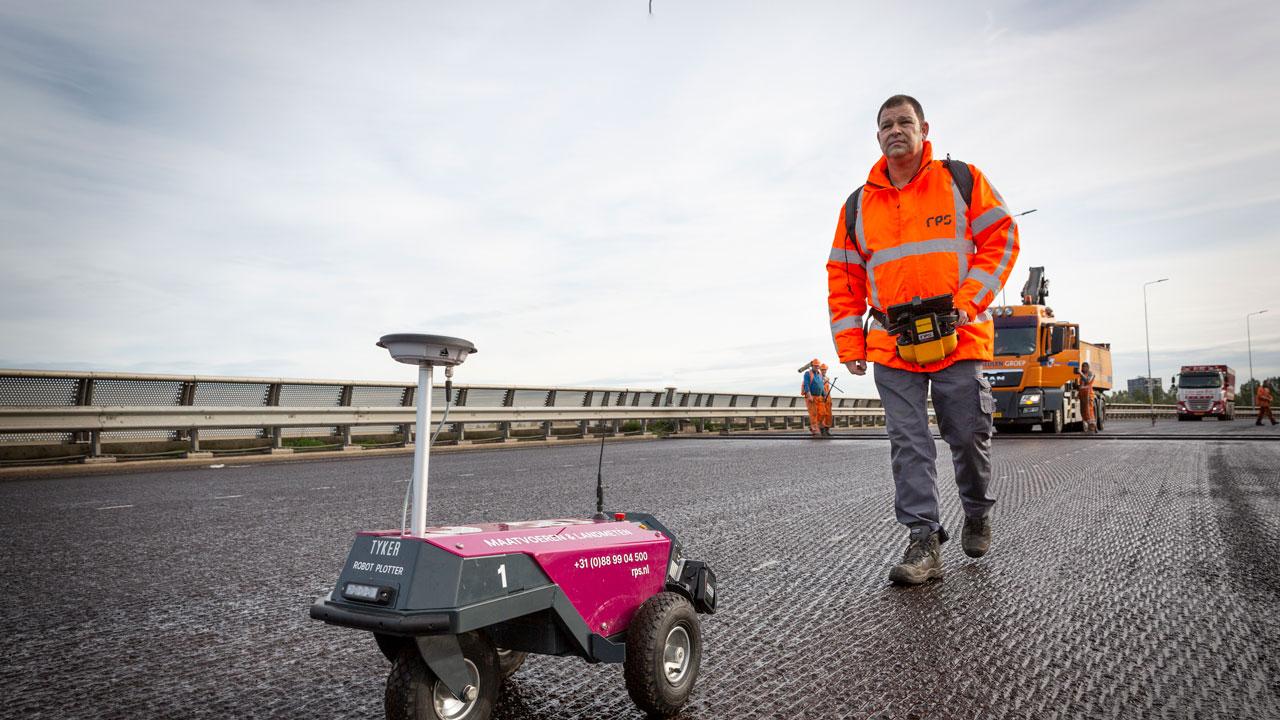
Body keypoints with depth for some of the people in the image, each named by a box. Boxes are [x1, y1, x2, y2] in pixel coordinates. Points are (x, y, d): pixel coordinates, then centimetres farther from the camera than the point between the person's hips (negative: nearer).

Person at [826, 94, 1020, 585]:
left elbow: (1001, 237, 3)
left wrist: (968, 302, -10)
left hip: (959, 337, -1)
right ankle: (924, 540, 2)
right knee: (908, 444, -3)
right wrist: (849, 345, 5)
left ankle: (978, 514, 32)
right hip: (891, 345, 2)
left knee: (969, 436, 6)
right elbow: (843, 278, 12)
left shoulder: (962, 181, 6)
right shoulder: (859, 205, 11)